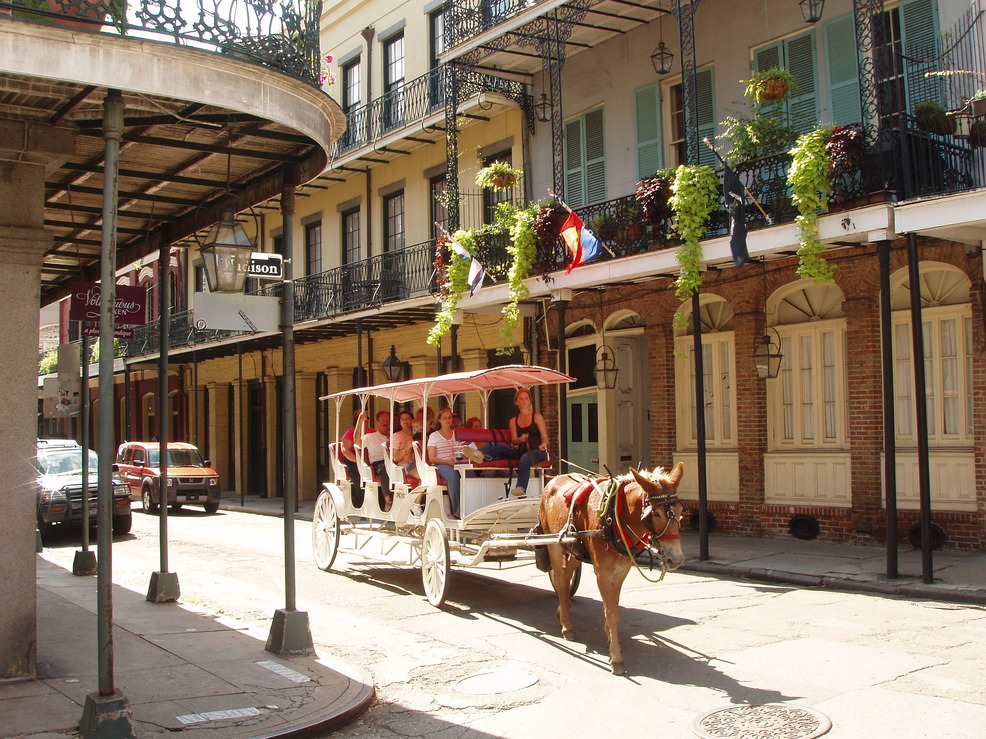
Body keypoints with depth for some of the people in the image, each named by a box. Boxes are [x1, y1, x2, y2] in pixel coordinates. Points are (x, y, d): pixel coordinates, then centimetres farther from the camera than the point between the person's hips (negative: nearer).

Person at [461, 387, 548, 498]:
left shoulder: (537, 416, 11)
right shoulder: (513, 421, 21)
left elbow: (544, 436, 5)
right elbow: (514, 440, 8)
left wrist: (543, 444, -18)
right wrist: (521, 439, -15)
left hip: (536, 451, -4)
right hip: (521, 450, 5)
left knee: (524, 459, -39)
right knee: (498, 446, -20)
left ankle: (521, 489, -57)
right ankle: (480, 454, -51)